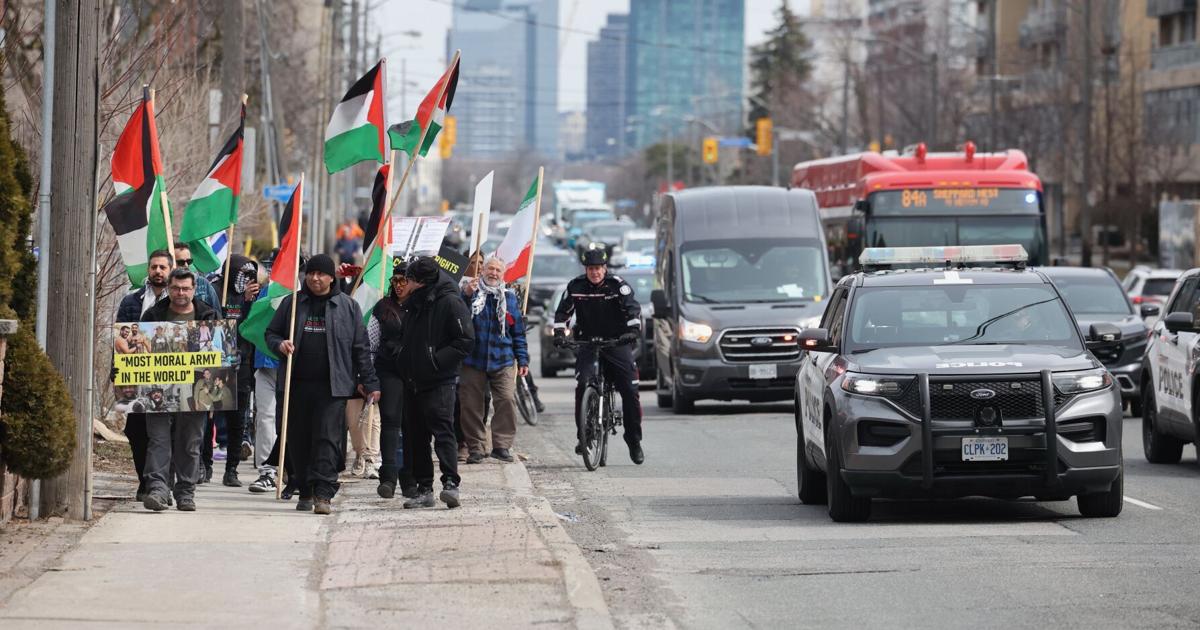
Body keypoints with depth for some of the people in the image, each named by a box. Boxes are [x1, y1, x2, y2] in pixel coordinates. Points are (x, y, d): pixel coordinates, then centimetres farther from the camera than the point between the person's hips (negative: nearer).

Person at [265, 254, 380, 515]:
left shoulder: (348, 306, 6)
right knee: (298, 440, 6)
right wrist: (280, 344, -7)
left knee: (328, 438, -11)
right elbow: (271, 333, 17)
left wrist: (369, 382, 4)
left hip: (332, 386, -3)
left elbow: (360, 347, 7)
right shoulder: (291, 303, 10)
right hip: (297, 384, 3)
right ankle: (305, 491, 18)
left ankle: (323, 494, -13)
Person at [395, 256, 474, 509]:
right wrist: (402, 358, 12)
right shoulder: (414, 302, 14)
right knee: (415, 435, 8)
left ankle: (450, 483, -18)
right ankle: (423, 488, 12)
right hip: (413, 381, 8)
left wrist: (437, 360, -17)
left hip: (439, 382, -8)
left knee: (443, 431, -15)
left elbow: (466, 340, -14)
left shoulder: (450, 302, -10)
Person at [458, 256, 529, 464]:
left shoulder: (509, 298, 12)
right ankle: (476, 447, 8)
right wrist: (465, 295, -24)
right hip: (473, 361, -1)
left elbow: (518, 332, 15)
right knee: (471, 405, 0)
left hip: (503, 362, 1)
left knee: (507, 401, -13)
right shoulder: (471, 294, 6)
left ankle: (502, 445, -6)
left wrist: (523, 360, 10)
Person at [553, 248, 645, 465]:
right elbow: (562, 312, 7)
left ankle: (634, 442, 7)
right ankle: (582, 436, -12)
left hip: (616, 342, -1)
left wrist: (634, 329, -32)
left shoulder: (618, 285, -5)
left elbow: (632, 308, -14)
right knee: (582, 385, -21)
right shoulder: (576, 287, 1)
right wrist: (559, 332, -10)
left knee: (630, 391, -5)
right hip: (587, 342, 1)